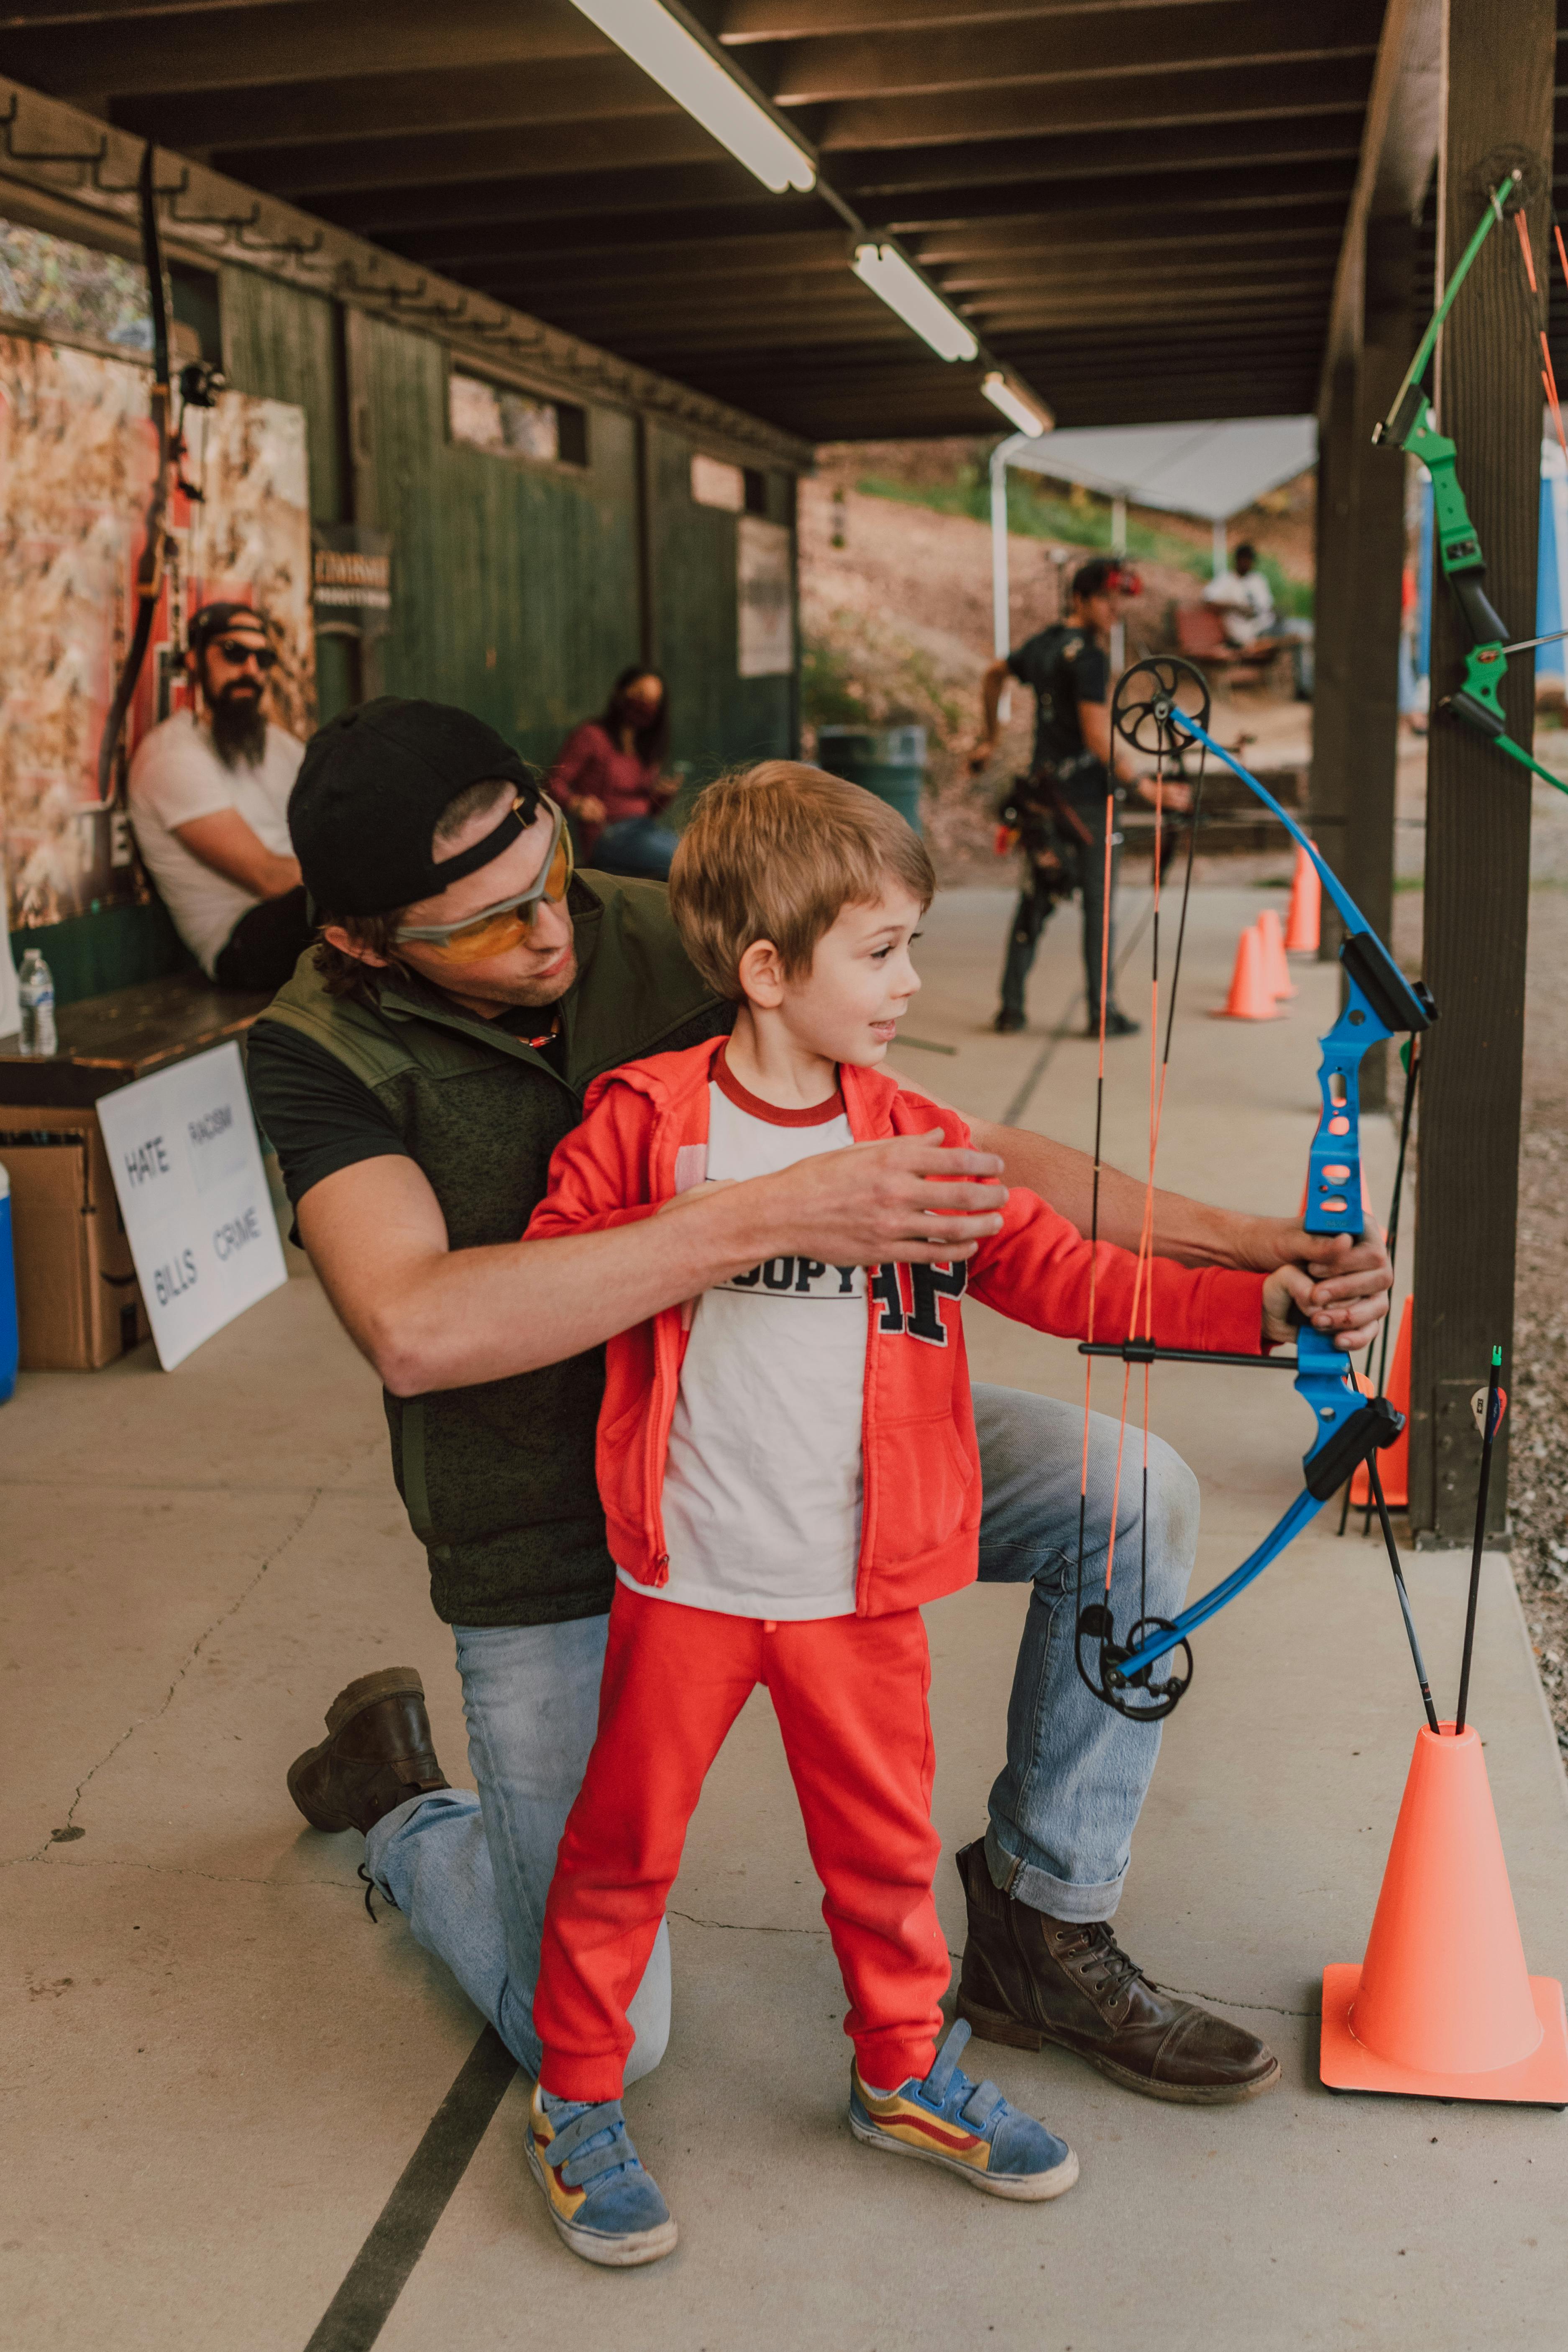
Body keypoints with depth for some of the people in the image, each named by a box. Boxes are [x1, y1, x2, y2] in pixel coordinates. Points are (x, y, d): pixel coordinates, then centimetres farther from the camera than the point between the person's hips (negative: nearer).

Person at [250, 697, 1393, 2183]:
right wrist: (774, 1217, -43)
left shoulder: (661, 944, -10)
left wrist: (1255, 1248, -18)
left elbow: (969, 1160, -8)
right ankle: (399, 1804, 30)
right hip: (557, 1549, -4)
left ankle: (1042, 1926, 7)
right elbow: (416, 1327, -39)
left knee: (1133, 1496, -12)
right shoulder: (318, 1057, -19)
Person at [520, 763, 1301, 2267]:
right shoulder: (643, 1124, -8)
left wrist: (1255, 1304, -12)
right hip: (684, 1578, -2)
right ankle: (574, 2101, 30)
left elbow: (1061, 1275, -3)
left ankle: (906, 2071, 39)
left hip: (860, 1584, 3)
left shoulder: (916, 1144, -1)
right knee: (622, 1845, 9)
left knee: (884, 1846, 16)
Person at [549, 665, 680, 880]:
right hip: (607, 835, -7)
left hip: (647, 828, 7)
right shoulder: (591, 735, 3)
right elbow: (556, 782, -3)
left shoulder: (647, 746, 25)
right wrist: (576, 804, -23)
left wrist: (665, 795, 2)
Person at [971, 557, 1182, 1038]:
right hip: (1088, 792, -7)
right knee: (1099, 903, 1)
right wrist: (1146, 787, -18)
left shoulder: (1042, 643, 10)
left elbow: (995, 674, 29)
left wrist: (989, 738, 41)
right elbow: (1098, 737, -22)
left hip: (1042, 789, 7)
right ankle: (1102, 1012, 4)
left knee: (1036, 898, 12)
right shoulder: (1090, 655, -15)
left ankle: (1011, 1006, 12)